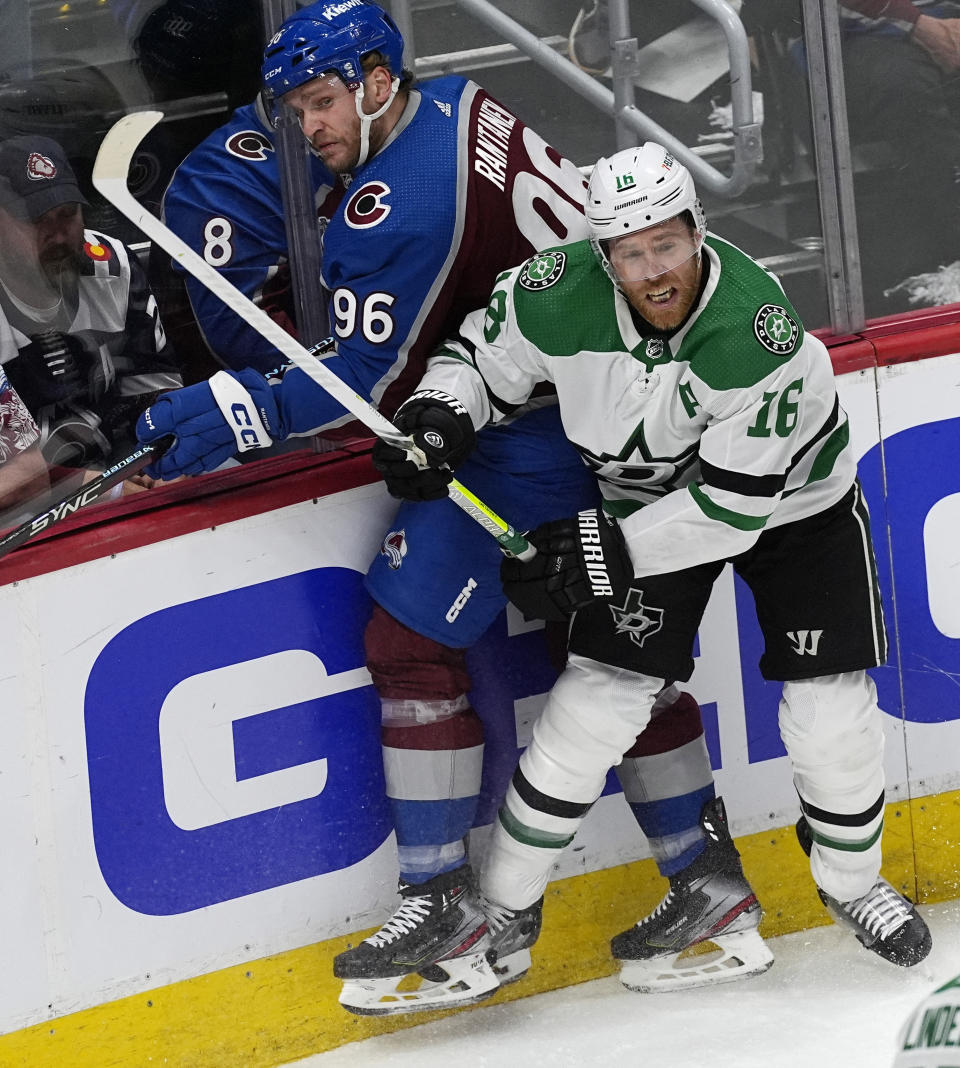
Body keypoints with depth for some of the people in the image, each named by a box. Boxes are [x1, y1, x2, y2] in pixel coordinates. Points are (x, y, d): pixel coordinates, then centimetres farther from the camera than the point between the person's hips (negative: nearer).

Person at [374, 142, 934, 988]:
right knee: (595, 703, -8)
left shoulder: (761, 337, -37)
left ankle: (851, 881, 24)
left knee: (831, 713, -6)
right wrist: (437, 418, -27)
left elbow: (734, 505, -33)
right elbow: (479, 358, -6)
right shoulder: (555, 296, -28)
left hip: (787, 498, -2)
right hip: (645, 497, 2)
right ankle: (502, 911, 7)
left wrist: (604, 552, -34)